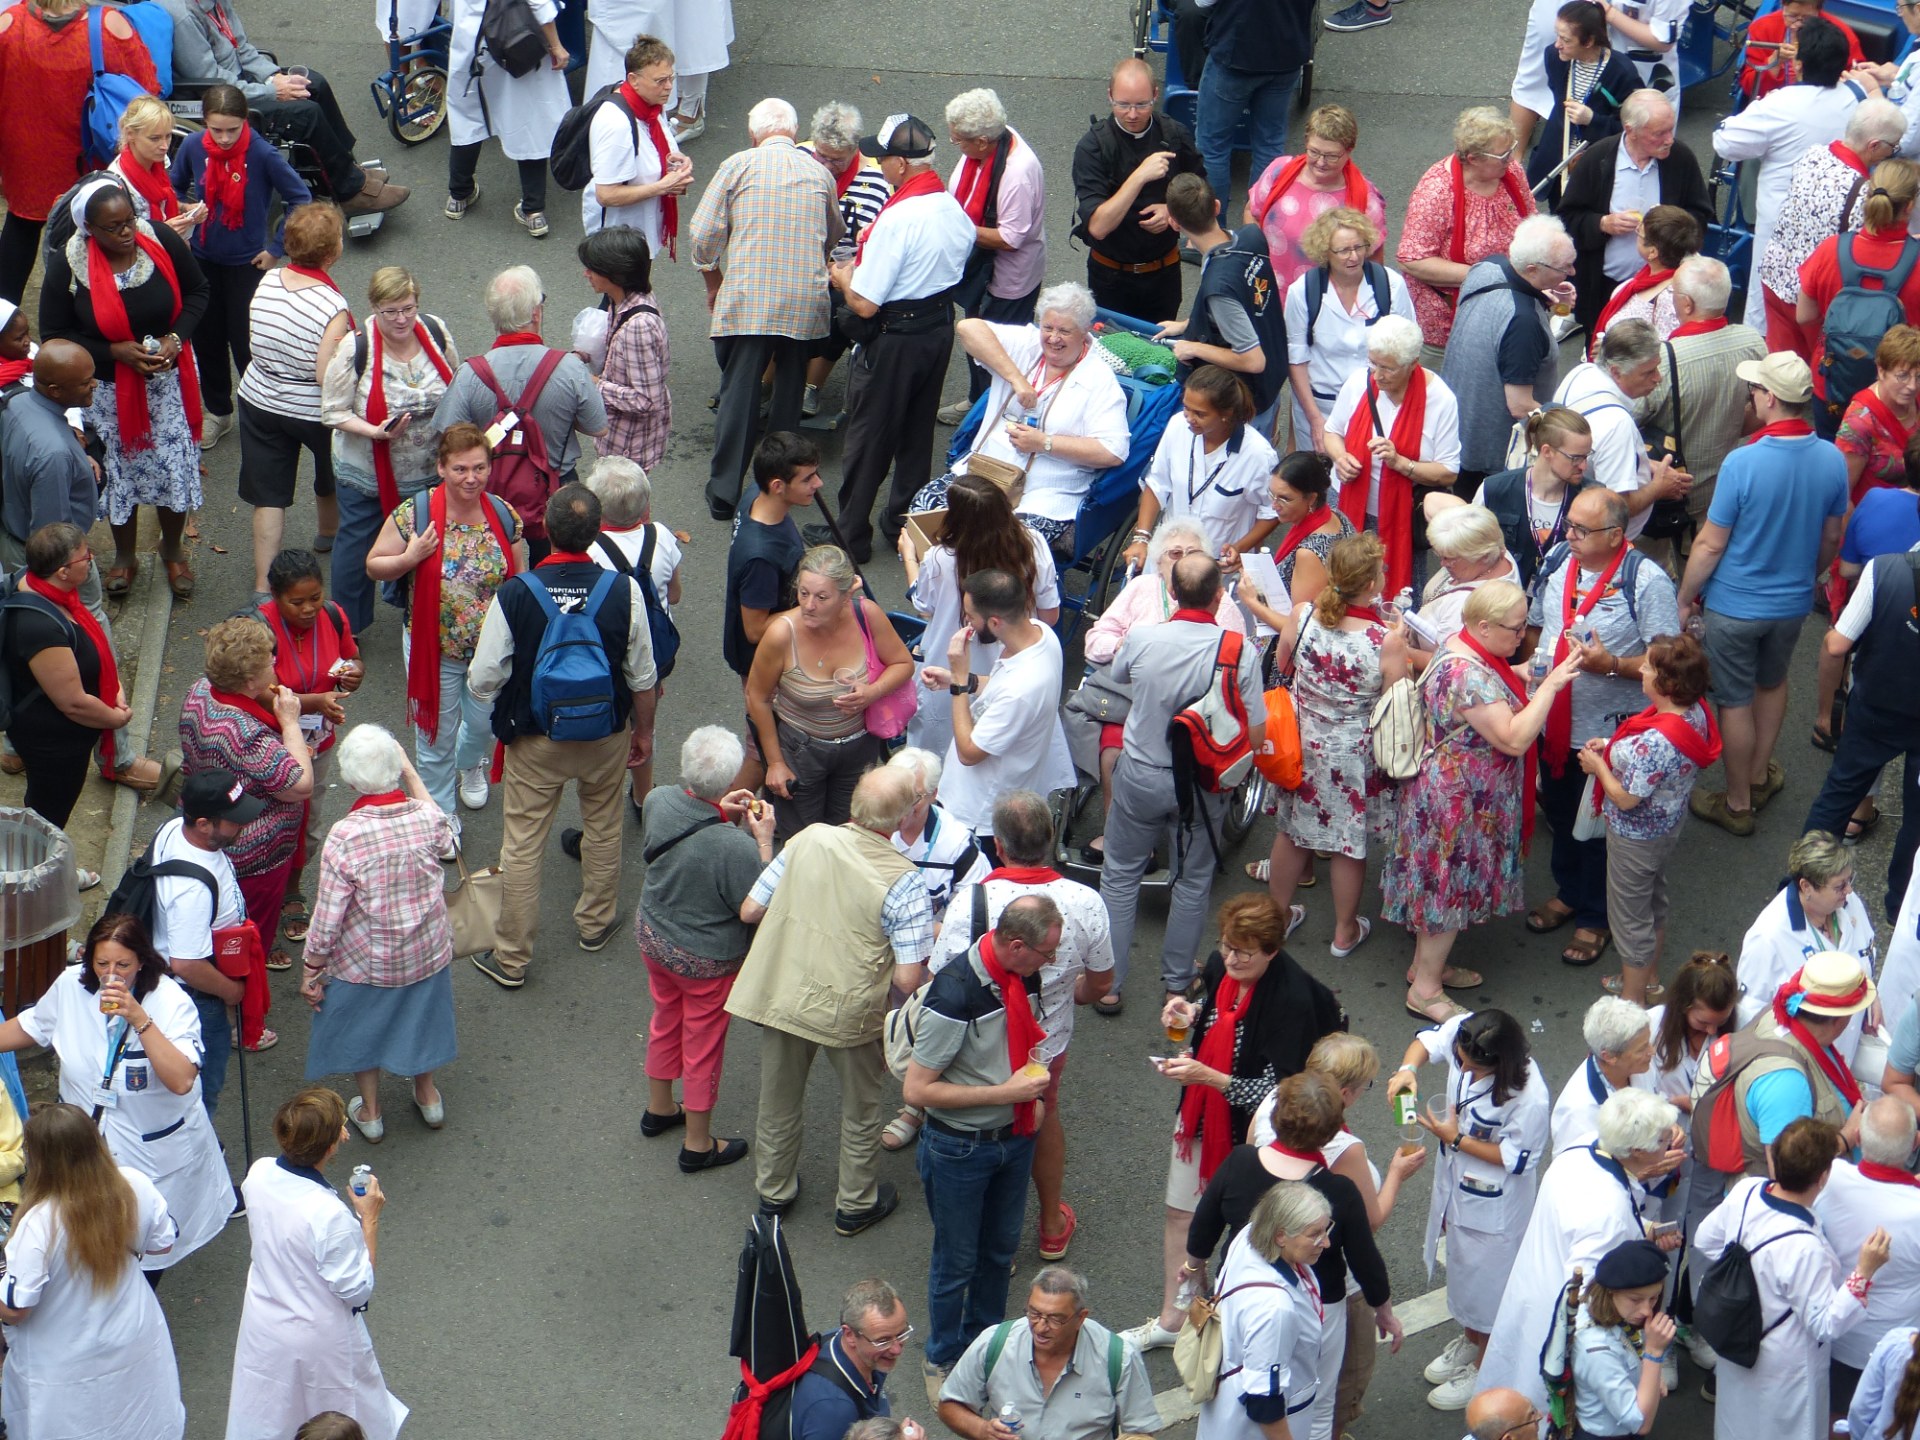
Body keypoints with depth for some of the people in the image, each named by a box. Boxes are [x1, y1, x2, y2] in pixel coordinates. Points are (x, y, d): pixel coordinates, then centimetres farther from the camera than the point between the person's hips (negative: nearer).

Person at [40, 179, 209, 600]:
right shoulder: (67, 265, -21)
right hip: (109, 388, -1)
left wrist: (177, 337, -16)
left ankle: (173, 550, 35)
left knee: (175, 467, 9)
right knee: (121, 473, 15)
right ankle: (124, 557, 38)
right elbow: (54, 336, -12)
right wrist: (115, 352, -22)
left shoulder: (162, 241, -17)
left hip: (167, 379, 1)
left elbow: (196, 290, 0)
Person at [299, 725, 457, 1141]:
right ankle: (428, 1098, 51)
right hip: (427, 951, 3)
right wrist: (410, 770, 12)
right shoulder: (427, 818, -21)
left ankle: (370, 1113, 44)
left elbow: (328, 918, -24)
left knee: (363, 1028, 25)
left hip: (365, 962, -3)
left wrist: (311, 969, -8)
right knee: (420, 1015, 30)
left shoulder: (344, 836, -31)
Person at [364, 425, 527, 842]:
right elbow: (374, 566, -8)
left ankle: (470, 764, 59)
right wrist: (409, 558, -27)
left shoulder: (505, 516, -9)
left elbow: (518, 580, 3)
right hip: (434, 648, -2)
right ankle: (441, 811, 33)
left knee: (483, 721, 24)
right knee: (436, 735, 11)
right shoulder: (414, 514, -17)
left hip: (492, 648, 3)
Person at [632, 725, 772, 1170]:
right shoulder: (734, 846, -37)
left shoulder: (657, 802, -19)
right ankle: (698, 1144, 35)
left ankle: (658, 1109, 52)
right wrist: (763, 841, -19)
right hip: (707, 960, -6)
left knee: (665, 1021, 30)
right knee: (703, 1046, 16)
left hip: (651, 936, 6)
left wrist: (718, 811, -4)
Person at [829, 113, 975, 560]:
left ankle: (851, 535, 17)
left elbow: (864, 304, -26)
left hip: (892, 339, -7)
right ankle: (905, 521, 33)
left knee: (868, 437, 7)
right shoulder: (955, 210, -3)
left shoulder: (896, 219, -28)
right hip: (940, 328, 7)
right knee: (917, 431, 21)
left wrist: (842, 276, -3)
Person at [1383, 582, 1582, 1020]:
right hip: (1457, 799, -10)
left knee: (1440, 883, 22)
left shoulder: (1464, 649, 2)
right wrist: (1550, 685, -28)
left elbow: (1495, 693, 20)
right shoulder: (1468, 674, -31)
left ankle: (1427, 963, 38)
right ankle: (1425, 991, 13)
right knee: (1451, 886, 2)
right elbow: (1514, 738, -32)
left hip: (1449, 790, 10)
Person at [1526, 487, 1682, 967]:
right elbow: (1535, 627, 15)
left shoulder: (1646, 581, -21)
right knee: (1561, 814, 24)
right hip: (1554, 724, 6)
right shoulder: (1556, 562, -2)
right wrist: (1530, 663, -2)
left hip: (1612, 733, -6)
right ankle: (1568, 892, 46)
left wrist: (1610, 665, -31)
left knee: (1601, 828, 11)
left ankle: (1596, 916, 29)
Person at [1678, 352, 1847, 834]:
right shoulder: (1833, 461, -12)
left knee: (1735, 702, 11)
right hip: (1793, 601, 5)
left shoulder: (1743, 463, -28)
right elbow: (1831, 539, 3)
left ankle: (1738, 803, 24)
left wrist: (1685, 598, -4)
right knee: (1772, 683, 28)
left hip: (1736, 605, -5)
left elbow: (1711, 545, -19)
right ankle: (1760, 774, 44)